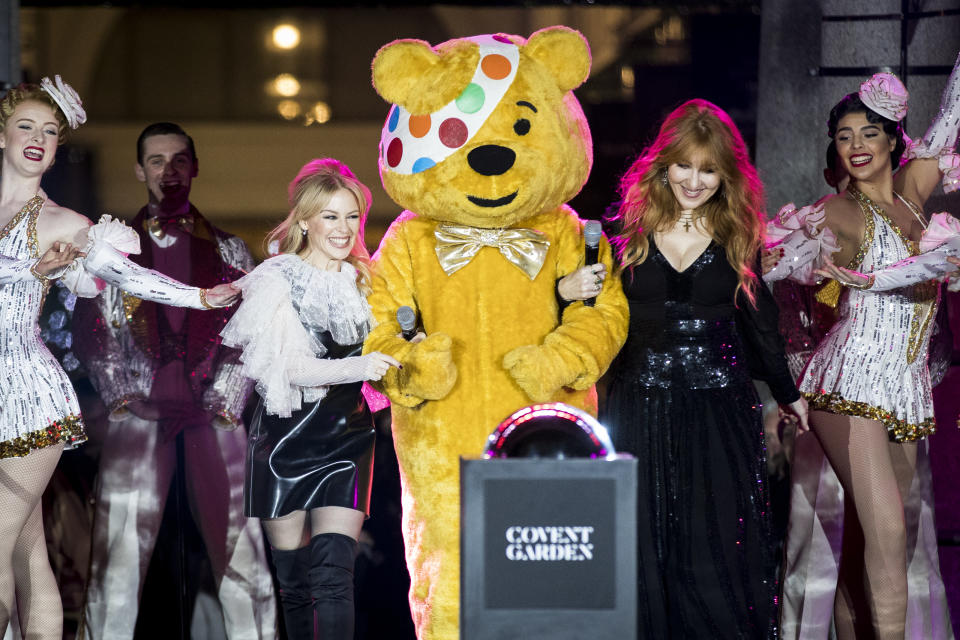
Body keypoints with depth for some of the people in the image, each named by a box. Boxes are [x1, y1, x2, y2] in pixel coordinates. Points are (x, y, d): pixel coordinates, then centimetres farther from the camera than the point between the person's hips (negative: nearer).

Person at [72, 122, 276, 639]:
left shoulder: (229, 251, 16)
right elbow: (89, 333, 9)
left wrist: (224, 401, -3)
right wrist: (121, 396, -2)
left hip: (212, 413, 1)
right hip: (139, 414, -1)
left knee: (237, 542, -6)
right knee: (120, 545, -8)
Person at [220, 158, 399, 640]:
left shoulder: (363, 283, 9)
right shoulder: (275, 283, -4)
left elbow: (381, 357, 18)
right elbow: (289, 367, -16)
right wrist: (356, 367, -29)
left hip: (347, 437, 2)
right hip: (286, 438, -2)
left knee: (334, 577, -11)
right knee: (293, 581, 5)